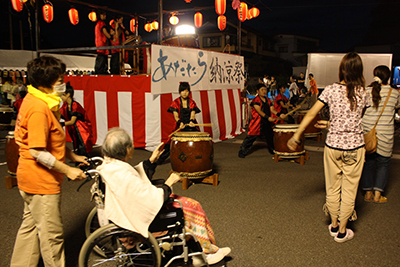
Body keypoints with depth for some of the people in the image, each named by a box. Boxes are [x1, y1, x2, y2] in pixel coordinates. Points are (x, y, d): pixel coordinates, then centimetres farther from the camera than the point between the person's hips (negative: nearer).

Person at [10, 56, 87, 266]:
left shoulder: (37, 101, 9)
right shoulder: (38, 108, -24)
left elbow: (52, 140, 17)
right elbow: (38, 152, -27)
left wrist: (73, 156, 15)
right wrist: (68, 170, -20)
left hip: (31, 178, 11)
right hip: (41, 180, -11)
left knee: (30, 226, 23)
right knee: (51, 233, 5)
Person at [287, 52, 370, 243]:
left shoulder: (331, 90, -8)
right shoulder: (363, 93, -3)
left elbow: (311, 114, -8)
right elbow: (355, 118, 9)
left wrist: (296, 135, -1)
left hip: (333, 145, 0)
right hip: (355, 147, 0)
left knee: (333, 187, 15)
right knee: (349, 189, 10)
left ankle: (334, 225, 30)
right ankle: (342, 231, 20)